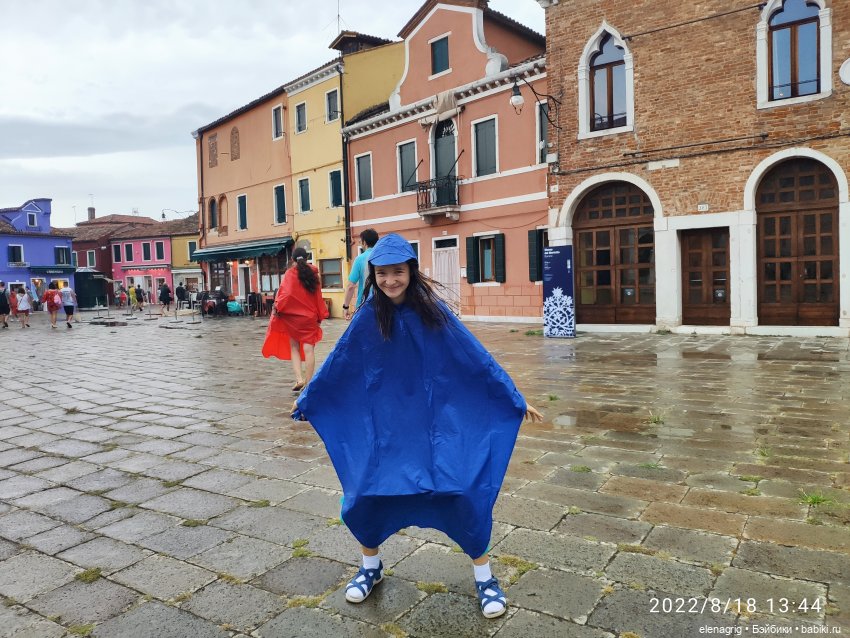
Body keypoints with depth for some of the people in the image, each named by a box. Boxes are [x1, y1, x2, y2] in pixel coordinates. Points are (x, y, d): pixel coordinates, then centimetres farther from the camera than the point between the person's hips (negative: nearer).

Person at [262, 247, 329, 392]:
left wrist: (276, 307, -7)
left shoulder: (290, 273, -6)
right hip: (310, 317, 2)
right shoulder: (313, 274, 3)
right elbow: (318, 297, 7)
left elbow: (286, 293, -17)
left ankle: (299, 379, -3)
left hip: (293, 316, -1)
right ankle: (308, 382, 2)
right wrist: (320, 317, 15)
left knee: (294, 348, 11)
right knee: (308, 349, 2)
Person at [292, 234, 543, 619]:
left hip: (435, 420, -1)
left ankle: (484, 577, 16)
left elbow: (477, 358, -7)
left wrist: (516, 399, -4)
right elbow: (336, 364, 6)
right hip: (385, 423, 2)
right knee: (364, 498, 1)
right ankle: (371, 568, 32)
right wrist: (305, 399, 16)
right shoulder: (368, 317, -7)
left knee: (463, 494, -8)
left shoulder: (432, 311, -11)